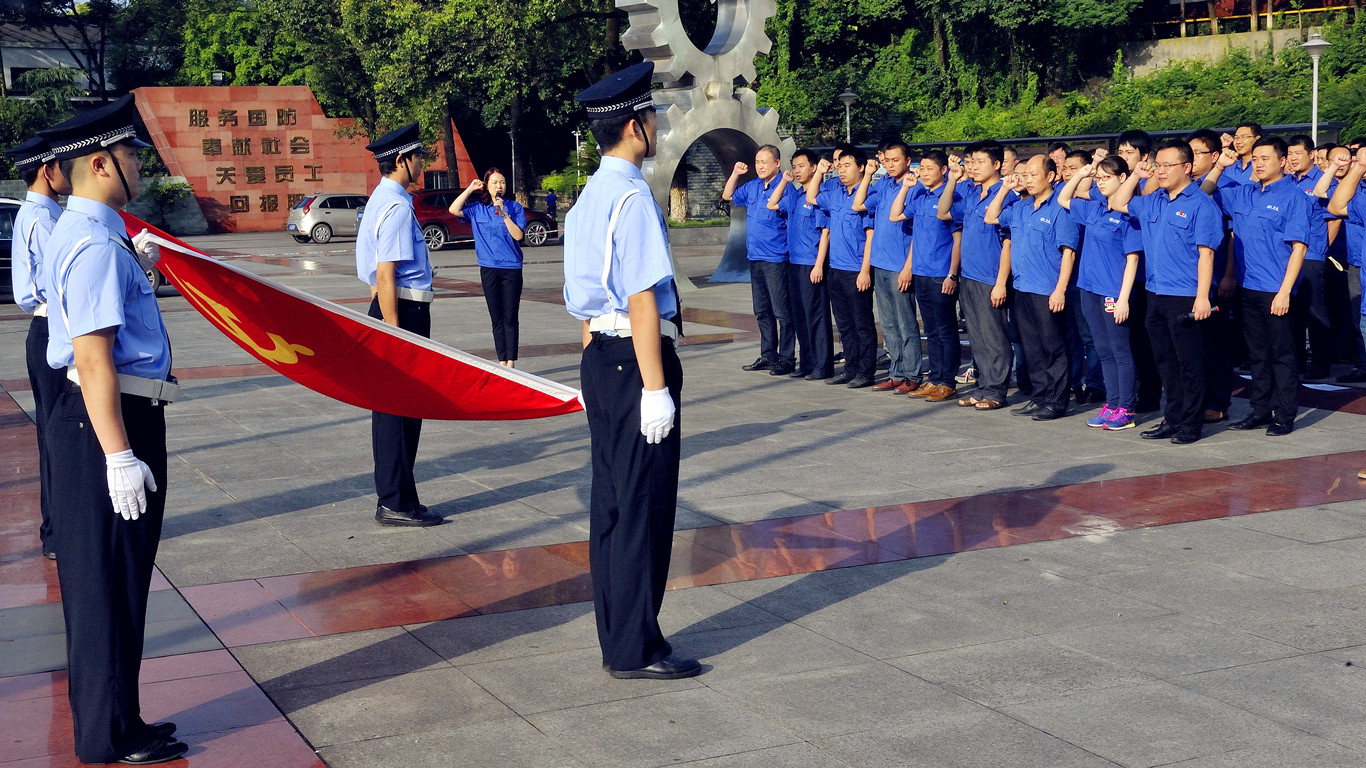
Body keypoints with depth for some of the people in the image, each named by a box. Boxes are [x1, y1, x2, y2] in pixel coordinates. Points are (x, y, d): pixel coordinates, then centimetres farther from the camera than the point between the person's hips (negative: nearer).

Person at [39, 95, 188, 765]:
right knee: (110, 580, -1)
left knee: (106, 579, 17)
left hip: (97, 420, 11)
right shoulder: (97, 246, -19)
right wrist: (119, 456, -26)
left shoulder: (80, 234, 14)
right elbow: (93, 359, -25)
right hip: (110, 423, -11)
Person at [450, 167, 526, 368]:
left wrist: (503, 214, -17)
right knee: (496, 318, 7)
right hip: (489, 268, 2)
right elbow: (454, 210, -6)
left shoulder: (514, 207, 1)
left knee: (510, 317, -3)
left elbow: (518, 235, -9)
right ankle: (502, 361, 12)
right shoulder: (478, 209, 7)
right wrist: (470, 189, -3)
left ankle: (511, 362, -1)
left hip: (511, 268, -2)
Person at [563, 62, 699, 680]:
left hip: (599, 356, 10)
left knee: (611, 501, 14)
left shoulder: (588, 198, 15)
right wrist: (655, 386, -21)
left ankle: (616, 638, 23)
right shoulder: (632, 197, -16)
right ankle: (635, 649, 3)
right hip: (635, 357, -10)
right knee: (644, 506, -3)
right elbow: (641, 299, -21)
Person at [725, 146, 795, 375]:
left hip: (775, 259, -9)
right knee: (762, 311, 14)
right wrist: (735, 174, 15)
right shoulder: (752, 186, 12)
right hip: (755, 257, 9)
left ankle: (787, 359, 1)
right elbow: (727, 196, 26)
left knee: (782, 311, -4)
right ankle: (768, 356, 23)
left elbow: (773, 204, -24)